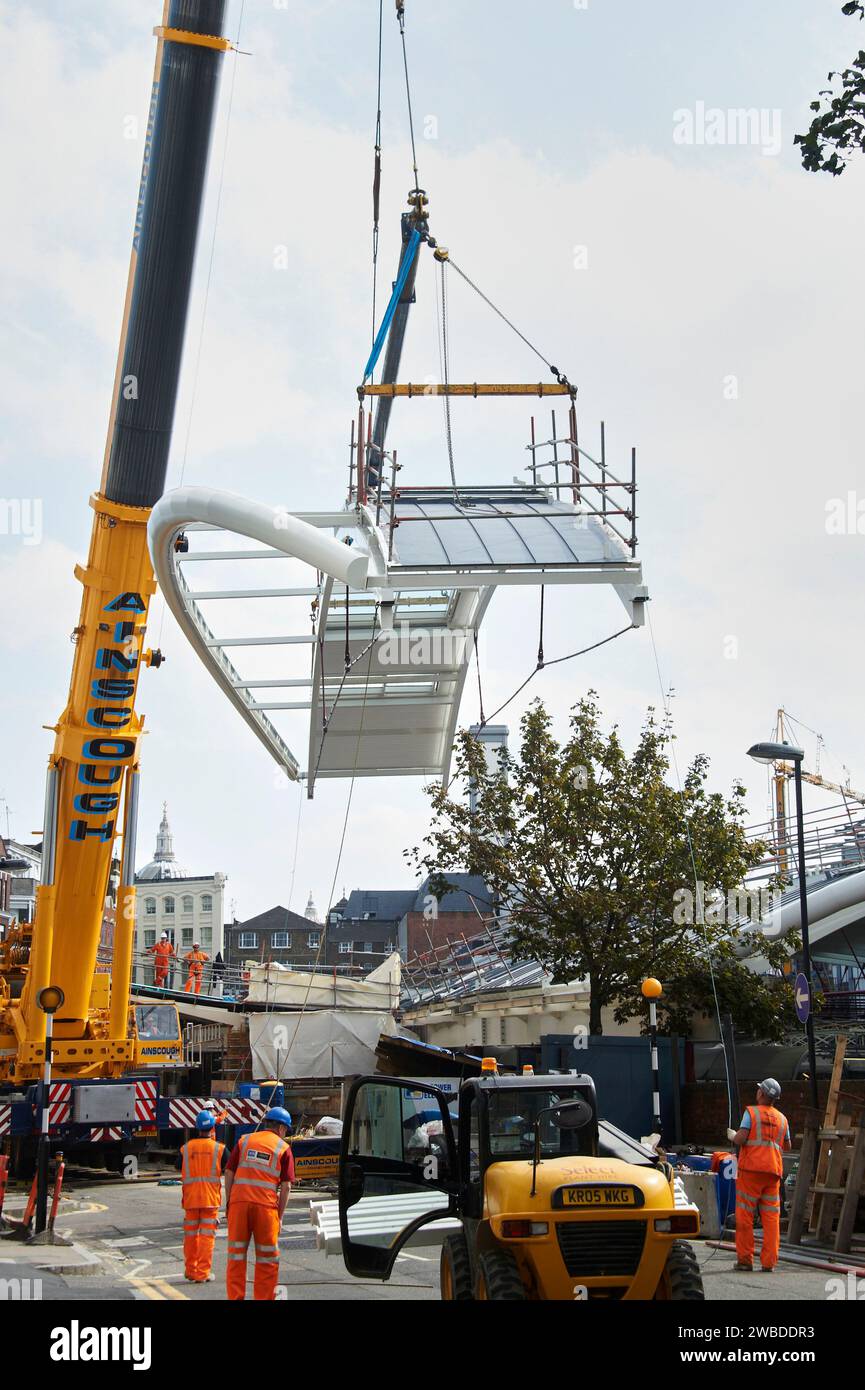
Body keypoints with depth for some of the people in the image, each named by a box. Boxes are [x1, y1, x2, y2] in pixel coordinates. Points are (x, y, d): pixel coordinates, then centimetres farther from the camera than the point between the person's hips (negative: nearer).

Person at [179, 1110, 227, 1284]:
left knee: (190, 1235, 14)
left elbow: (181, 1171, 8)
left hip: (190, 1198, 2)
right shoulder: (219, 1148, -5)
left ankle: (190, 1271, 24)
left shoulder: (185, 1148, 2)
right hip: (211, 1198, -2)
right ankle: (202, 1273, -1)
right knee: (206, 1236, 1)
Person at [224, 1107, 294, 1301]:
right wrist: (280, 1215, 6)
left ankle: (235, 1297, 11)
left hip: (239, 1201, 2)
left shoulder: (244, 1141, 13)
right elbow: (286, 1186, 1)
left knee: (236, 1255, 10)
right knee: (267, 1258, 10)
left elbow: (229, 1173, 8)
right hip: (266, 1205, -2)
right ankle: (264, 1297, 12)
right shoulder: (283, 1148, 6)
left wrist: (228, 1203, 13)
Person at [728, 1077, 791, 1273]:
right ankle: (768, 1262, 0)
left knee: (745, 1215, 2)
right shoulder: (782, 1118, 14)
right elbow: (787, 1146, 23)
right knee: (771, 1217, 3)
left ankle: (745, 1260, 4)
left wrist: (732, 1135, 9)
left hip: (751, 1168, -4)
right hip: (773, 1170, 4)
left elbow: (740, 1138, -12)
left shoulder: (751, 1112, -2)